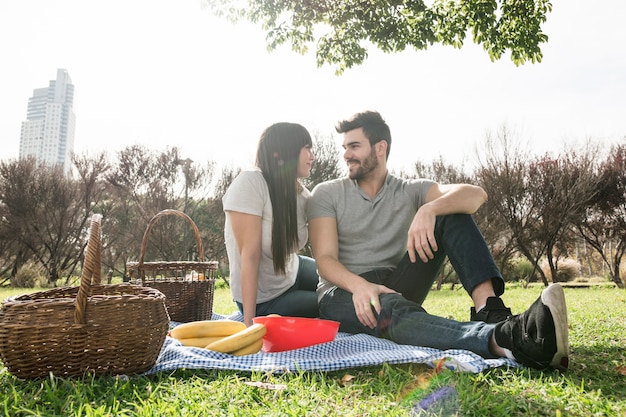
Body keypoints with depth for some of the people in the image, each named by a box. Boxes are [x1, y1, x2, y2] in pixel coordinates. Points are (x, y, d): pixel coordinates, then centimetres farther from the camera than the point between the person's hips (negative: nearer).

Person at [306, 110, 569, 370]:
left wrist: (429, 209, -32)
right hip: (344, 294, -2)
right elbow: (325, 260, -11)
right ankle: (504, 340, -64)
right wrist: (359, 285, -33)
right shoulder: (327, 194, 3)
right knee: (393, 309, -40)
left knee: (452, 214, -14)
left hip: (395, 288, 3)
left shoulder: (409, 192, 6)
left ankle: (490, 312, -35)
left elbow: (475, 195, -11)